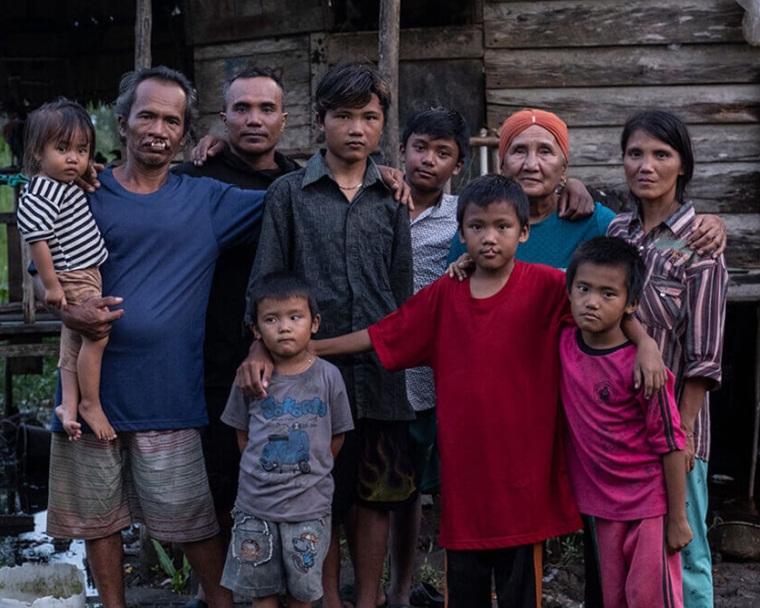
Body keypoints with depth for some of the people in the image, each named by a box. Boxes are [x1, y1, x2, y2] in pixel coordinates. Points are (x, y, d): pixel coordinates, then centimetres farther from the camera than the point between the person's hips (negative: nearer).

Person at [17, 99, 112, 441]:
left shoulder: (66, 187, 11)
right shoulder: (41, 194, -19)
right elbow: (36, 238, -24)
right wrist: (51, 285, -22)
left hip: (84, 274, 10)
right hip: (72, 278, -10)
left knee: (73, 342, 11)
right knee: (97, 334, -9)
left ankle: (69, 404, 15)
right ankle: (90, 403, 3)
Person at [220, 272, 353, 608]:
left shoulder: (328, 376, -5)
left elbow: (336, 437, 4)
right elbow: (242, 434, 8)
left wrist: (308, 470, 3)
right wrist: (263, 472, 3)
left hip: (309, 505, -1)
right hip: (256, 505, 1)